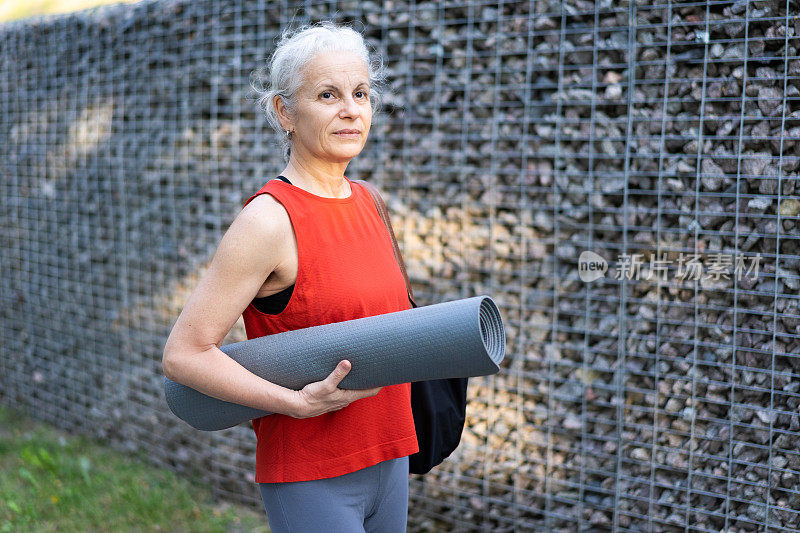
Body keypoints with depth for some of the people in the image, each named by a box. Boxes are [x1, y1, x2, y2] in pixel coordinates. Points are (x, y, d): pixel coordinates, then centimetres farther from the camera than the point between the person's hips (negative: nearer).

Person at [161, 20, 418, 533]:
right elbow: (183, 354, -18)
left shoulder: (365, 201, 5)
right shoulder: (269, 218, -17)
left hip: (387, 461, 7)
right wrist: (300, 403, -22)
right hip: (311, 479, -7)